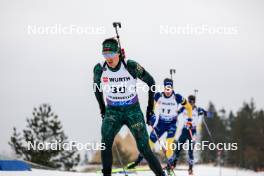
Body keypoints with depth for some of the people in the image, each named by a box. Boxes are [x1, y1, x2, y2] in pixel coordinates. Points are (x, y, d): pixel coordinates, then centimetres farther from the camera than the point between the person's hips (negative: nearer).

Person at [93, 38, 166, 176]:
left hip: (133, 110, -2)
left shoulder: (131, 66, -16)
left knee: (144, 148, -8)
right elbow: (97, 87, 13)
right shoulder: (99, 69, -9)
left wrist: (150, 106, 0)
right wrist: (102, 109, 12)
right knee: (106, 142, -24)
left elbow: (150, 81, -2)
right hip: (112, 112, 2)